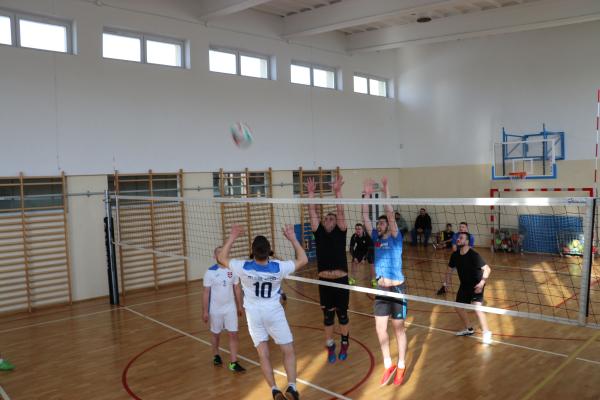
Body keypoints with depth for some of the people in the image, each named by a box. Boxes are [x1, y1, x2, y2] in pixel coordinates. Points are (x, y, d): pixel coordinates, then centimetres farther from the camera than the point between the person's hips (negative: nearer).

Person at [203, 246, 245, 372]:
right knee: (216, 334, 15)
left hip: (230, 308, 2)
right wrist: (205, 311, -8)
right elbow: (206, 293, -8)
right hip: (215, 309, -1)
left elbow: (237, 289, 5)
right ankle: (216, 356, 39)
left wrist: (240, 306, 8)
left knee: (233, 334, -3)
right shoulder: (210, 272, -12)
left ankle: (233, 363, 4)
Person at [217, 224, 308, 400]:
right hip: (274, 312, -1)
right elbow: (303, 260, -7)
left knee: (263, 355, 8)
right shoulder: (278, 267, -24)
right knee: (289, 351, 10)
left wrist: (232, 237, -1)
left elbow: (221, 258, -4)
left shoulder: (244, 268, -23)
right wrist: (293, 238, -6)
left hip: (254, 314, 1)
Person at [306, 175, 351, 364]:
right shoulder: (319, 233, 5)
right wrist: (311, 193, -6)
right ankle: (330, 348, 26)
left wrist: (337, 191, -16)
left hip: (341, 281, -1)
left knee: (342, 315, 12)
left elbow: (340, 211, -9)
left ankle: (344, 345, 32)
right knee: (327, 317, 10)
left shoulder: (340, 232, 1)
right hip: (324, 282, 2)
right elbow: (312, 212, 0)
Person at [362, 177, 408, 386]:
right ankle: (388, 365, 22)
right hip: (381, 289, 5)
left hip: (397, 289, -5)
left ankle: (401, 366, 20)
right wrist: (367, 194, 0)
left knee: (398, 329, 6)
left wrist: (386, 191, -17)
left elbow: (390, 214, -18)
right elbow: (365, 217, 3)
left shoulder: (395, 238, -5)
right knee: (380, 328, 7)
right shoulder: (376, 238, 6)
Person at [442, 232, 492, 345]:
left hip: (476, 285, -7)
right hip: (464, 285, 7)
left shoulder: (474, 255, -23)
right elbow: (450, 269, 12)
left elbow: (487, 269, -23)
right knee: (458, 307, 13)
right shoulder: (455, 255, -4)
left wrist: (482, 283, -32)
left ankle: (486, 333, -7)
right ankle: (469, 329, 35)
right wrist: (447, 281, 0)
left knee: (477, 307, -23)